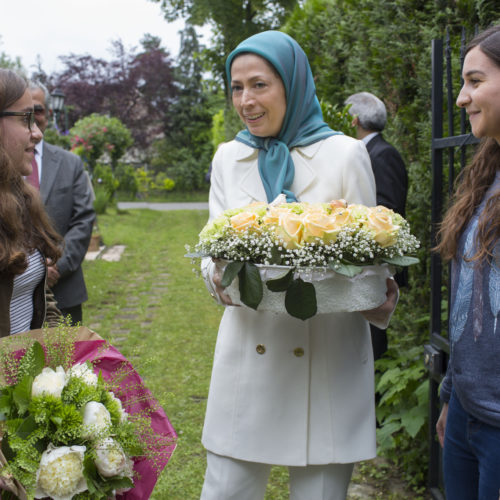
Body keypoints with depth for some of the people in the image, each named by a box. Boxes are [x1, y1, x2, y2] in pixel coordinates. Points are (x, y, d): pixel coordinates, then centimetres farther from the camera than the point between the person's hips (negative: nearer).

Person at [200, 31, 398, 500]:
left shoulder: (345, 153, 1)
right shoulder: (228, 158, 10)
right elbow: (215, 250, 9)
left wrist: (382, 295, -17)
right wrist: (218, 277, -15)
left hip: (329, 357, -2)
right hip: (248, 351, 3)